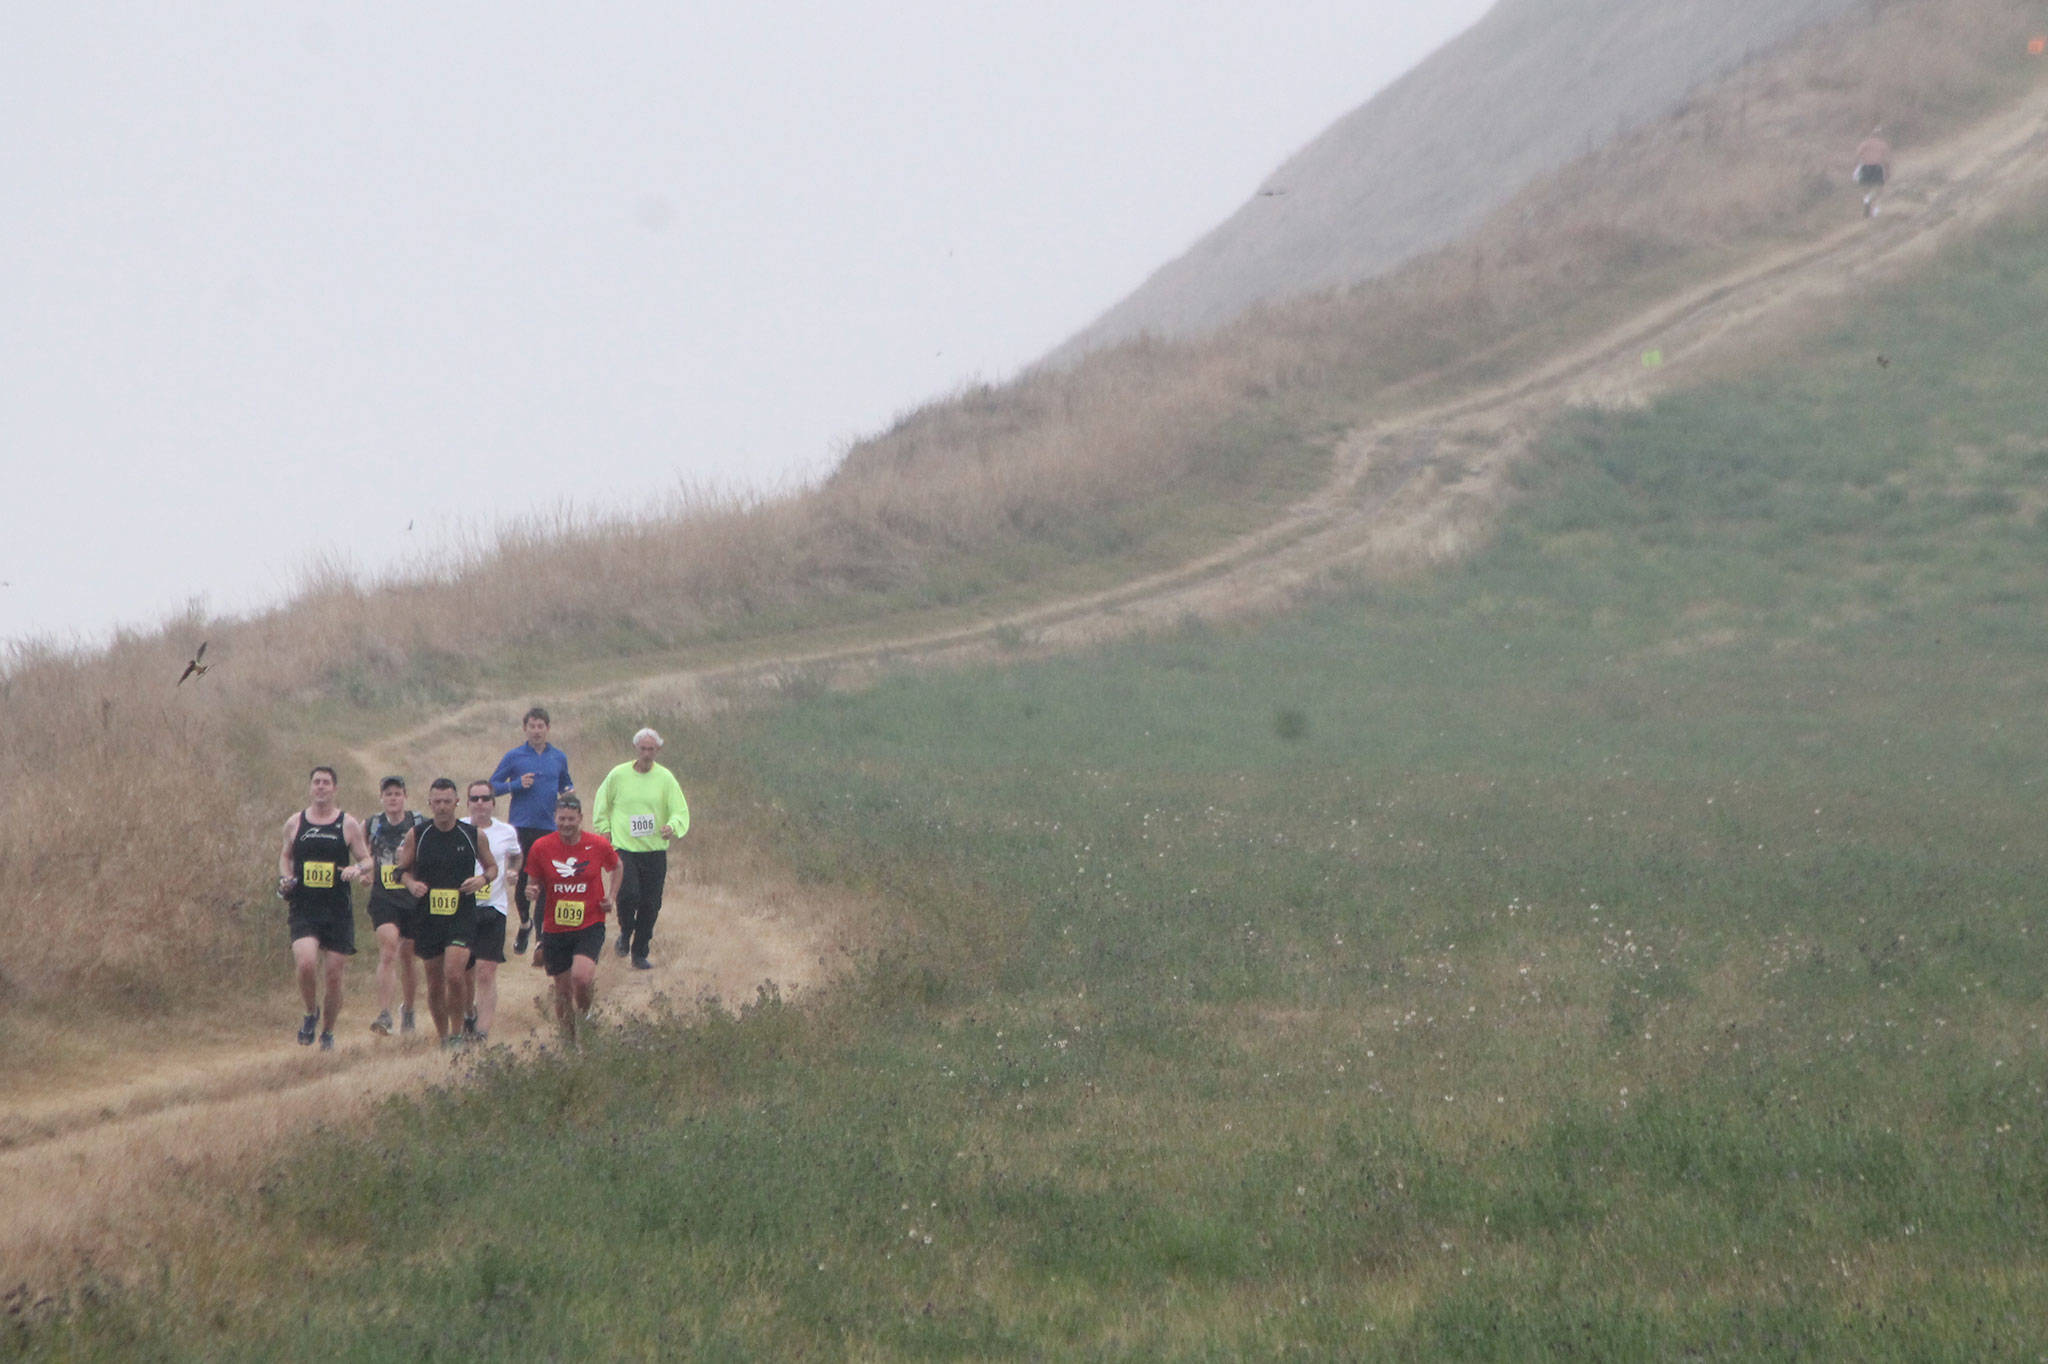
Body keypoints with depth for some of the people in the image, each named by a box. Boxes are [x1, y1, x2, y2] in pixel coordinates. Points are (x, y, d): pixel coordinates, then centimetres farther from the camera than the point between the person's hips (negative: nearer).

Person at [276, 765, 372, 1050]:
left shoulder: (348, 824, 3)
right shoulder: (295, 823, 7)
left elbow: (367, 860, 7)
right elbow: (285, 856, 22)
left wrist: (358, 869, -16)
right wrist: (285, 879, 3)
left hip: (338, 911, 0)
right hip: (304, 910, 0)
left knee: (333, 976, 1)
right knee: (306, 964, -21)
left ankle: (328, 1031, 22)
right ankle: (311, 1013, 7)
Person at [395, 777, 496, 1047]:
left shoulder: (472, 835, 2)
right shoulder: (417, 836, 3)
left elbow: (492, 867, 14)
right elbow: (403, 869, 13)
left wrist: (483, 879, -8)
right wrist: (411, 883, -9)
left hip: (462, 916, -2)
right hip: (427, 916, 2)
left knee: (453, 974, -19)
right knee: (434, 982, 7)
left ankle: (456, 1033, -5)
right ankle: (442, 1036, 23)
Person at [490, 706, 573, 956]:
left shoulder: (559, 758, 11)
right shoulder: (514, 757, 2)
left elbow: (565, 784, 23)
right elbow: (493, 785, 3)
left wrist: (570, 792, -1)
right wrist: (518, 784, -13)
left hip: (549, 826, 1)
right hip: (521, 826, -1)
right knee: (521, 878, 3)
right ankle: (524, 923, 25)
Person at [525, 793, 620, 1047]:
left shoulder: (599, 845, -4)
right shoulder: (541, 848, -4)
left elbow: (615, 867, 17)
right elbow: (534, 882, 8)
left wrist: (611, 896, 3)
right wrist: (533, 891, -16)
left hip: (590, 926, -1)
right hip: (555, 929, 2)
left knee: (582, 977, -24)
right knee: (563, 990, 5)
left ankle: (586, 1011, 8)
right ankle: (570, 1043, 23)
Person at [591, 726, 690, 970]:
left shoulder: (665, 778, 1)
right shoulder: (618, 775, 1)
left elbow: (681, 811, -3)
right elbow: (601, 803, 16)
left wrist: (673, 827, -24)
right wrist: (604, 829, 6)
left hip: (655, 850, 2)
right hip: (624, 847, -2)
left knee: (651, 904, 4)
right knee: (628, 894, -20)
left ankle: (640, 954, 20)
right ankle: (625, 933, 11)